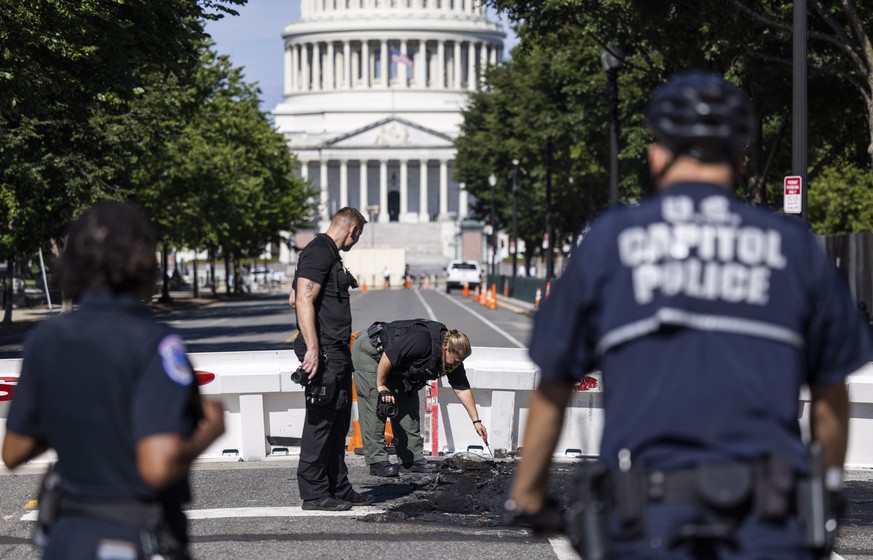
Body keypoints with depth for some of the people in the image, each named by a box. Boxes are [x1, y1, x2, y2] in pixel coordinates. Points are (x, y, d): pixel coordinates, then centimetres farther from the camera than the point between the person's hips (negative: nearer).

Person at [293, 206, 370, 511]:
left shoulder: (330, 254, 20)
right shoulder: (318, 252, -13)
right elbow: (304, 301, -22)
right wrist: (312, 348, -28)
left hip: (338, 352, 11)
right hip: (323, 352, -11)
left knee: (338, 421, 14)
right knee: (320, 420, -7)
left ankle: (338, 488, 22)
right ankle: (314, 493, -3)